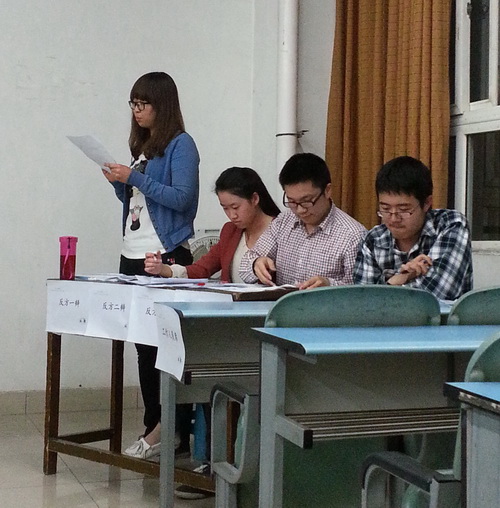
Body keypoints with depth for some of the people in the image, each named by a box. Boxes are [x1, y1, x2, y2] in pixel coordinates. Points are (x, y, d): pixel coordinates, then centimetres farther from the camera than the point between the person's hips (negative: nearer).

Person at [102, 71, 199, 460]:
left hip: (166, 257, -8)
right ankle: (154, 428, 17)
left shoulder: (181, 144, -5)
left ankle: (178, 433, -2)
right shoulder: (141, 146, 18)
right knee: (144, 346, 9)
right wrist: (119, 183, 4)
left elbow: (181, 197, -16)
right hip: (134, 255, 8)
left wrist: (134, 178, -14)